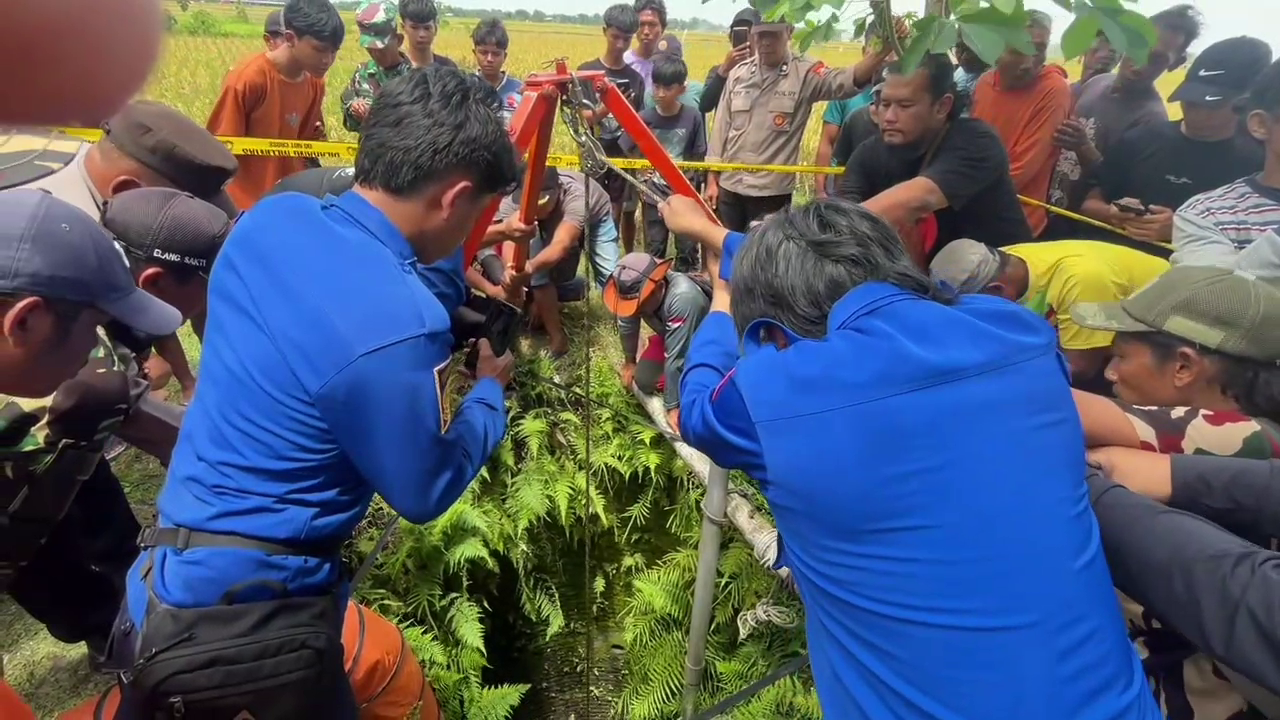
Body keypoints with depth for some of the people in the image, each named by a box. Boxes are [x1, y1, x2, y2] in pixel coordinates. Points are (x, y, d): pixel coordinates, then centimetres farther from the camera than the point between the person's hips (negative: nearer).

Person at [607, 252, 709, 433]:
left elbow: (676, 357, -37)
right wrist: (629, 361, 13)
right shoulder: (636, 288, -25)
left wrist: (672, 406, -29)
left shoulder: (683, 298, -45)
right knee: (643, 382, -3)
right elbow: (627, 325, -3)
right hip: (671, 336, 6)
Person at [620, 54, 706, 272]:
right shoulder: (644, 118, -9)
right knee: (654, 250, 12)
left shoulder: (693, 117, -10)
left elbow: (698, 156, -2)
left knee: (688, 249, 8)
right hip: (654, 196, 1)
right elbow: (625, 153, -2)